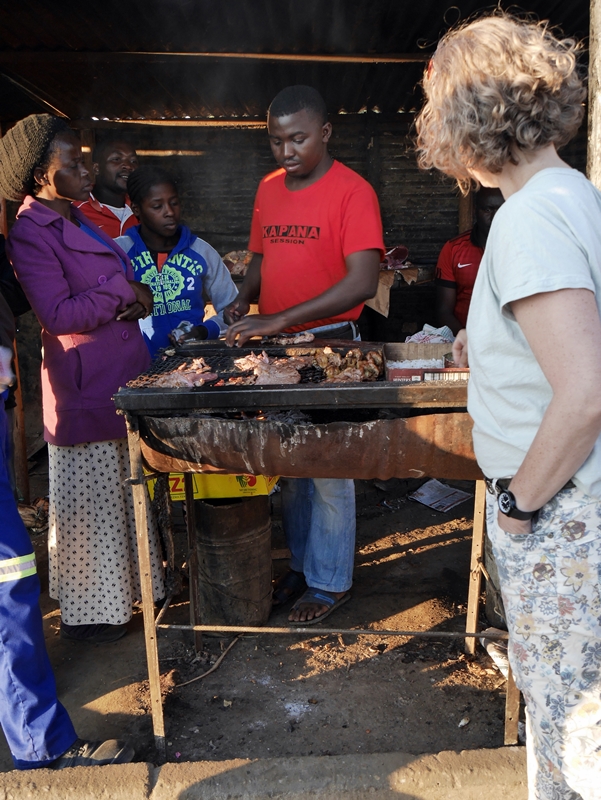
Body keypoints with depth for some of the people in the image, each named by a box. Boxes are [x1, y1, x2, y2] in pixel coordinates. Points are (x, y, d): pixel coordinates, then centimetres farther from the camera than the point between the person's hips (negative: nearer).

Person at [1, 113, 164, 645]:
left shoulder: (78, 221, 14)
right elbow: (59, 315, -22)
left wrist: (136, 298, -2)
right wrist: (123, 290, -14)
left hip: (121, 378, 9)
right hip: (84, 387, -9)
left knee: (124, 494, 18)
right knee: (88, 501, 5)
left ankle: (126, 587, 36)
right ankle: (86, 612, 23)